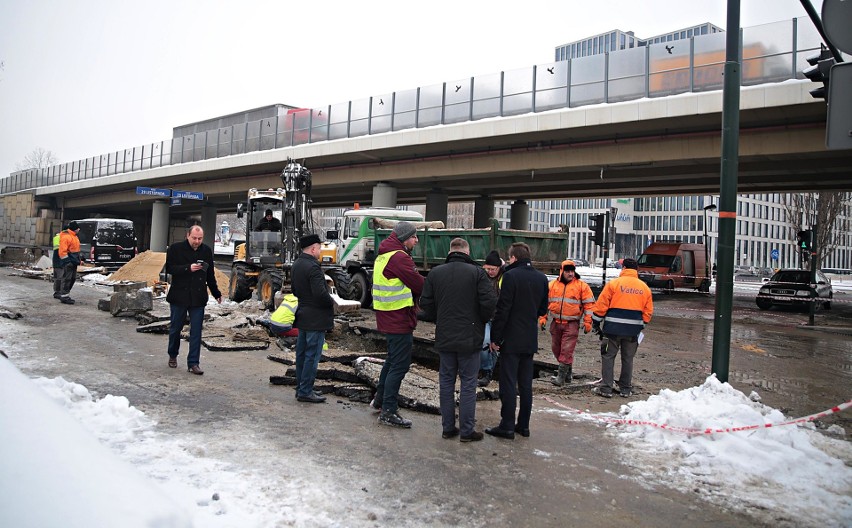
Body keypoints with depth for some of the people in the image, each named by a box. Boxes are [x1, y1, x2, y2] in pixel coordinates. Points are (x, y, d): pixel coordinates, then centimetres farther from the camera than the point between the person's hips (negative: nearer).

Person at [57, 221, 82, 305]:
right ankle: (64, 297, -4)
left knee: (72, 278, 14)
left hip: (73, 262, 10)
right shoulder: (66, 236, -15)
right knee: (67, 279, -7)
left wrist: (79, 258, 21)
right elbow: (62, 250, -20)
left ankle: (65, 295, 24)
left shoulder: (74, 236, 18)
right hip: (68, 261, -10)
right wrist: (66, 261, -22)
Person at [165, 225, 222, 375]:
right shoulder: (175, 248, -4)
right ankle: (172, 356, 33)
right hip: (179, 295, -2)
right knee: (175, 328, 12)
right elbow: (169, 268, -11)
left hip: (198, 298, 2)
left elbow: (210, 274, 14)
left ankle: (193, 363, 3)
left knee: (196, 331, -1)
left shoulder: (207, 250, 6)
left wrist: (216, 293, 16)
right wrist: (188, 268, -23)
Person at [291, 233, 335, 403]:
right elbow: (321, 294, -26)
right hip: (316, 318, -10)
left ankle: (301, 388, 25)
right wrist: (331, 302, -9)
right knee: (312, 355, -2)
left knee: (301, 354, 15)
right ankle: (305, 391, 3)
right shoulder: (313, 267, -21)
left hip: (302, 316, 10)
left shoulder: (296, 265, 9)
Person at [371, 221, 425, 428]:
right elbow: (419, 284, -17)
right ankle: (389, 411, 2)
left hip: (388, 318, 11)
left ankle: (380, 399, 36)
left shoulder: (384, 256, 15)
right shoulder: (399, 257, -18)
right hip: (400, 318, -11)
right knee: (399, 364, -4)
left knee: (393, 359, 24)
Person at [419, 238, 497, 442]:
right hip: (470, 338, -3)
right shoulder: (477, 272, -8)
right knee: (468, 383, 5)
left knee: (446, 381, 13)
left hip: (444, 337, 3)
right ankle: (466, 431, 9)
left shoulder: (435, 273, 3)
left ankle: (448, 428, 18)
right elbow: (490, 302, -14)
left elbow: (425, 303, 3)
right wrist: (482, 320, 5)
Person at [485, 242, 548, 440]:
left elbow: (503, 309, -16)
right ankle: (523, 425, 18)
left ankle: (507, 426, 3)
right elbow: (543, 309, 14)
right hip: (531, 339, 6)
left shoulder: (511, 275, -13)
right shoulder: (541, 278, 7)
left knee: (508, 383, -1)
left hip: (511, 339, -6)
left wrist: (495, 337, -11)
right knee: (526, 384, 12)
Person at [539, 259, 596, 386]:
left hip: (572, 324, -5)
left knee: (566, 350, -8)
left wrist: (587, 322, -7)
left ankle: (561, 377, -4)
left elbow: (589, 304, -2)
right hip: (556, 323, 5)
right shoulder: (552, 285, 7)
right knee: (556, 348, 11)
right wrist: (543, 318, 6)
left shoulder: (582, 286, -2)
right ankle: (568, 371, 28)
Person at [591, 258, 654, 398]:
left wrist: (596, 322, 3)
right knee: (628, 359, 14)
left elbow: (601, 305, -7)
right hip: (633, 330, 4)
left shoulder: (613, 283, -6)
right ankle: (625, 389, 20)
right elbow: (648, 311, 10)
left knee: (608, 356, 4)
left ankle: (606, 388, 2)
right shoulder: (644, 287, 7)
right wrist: (641, 325, 22)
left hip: (613, 328, -3)